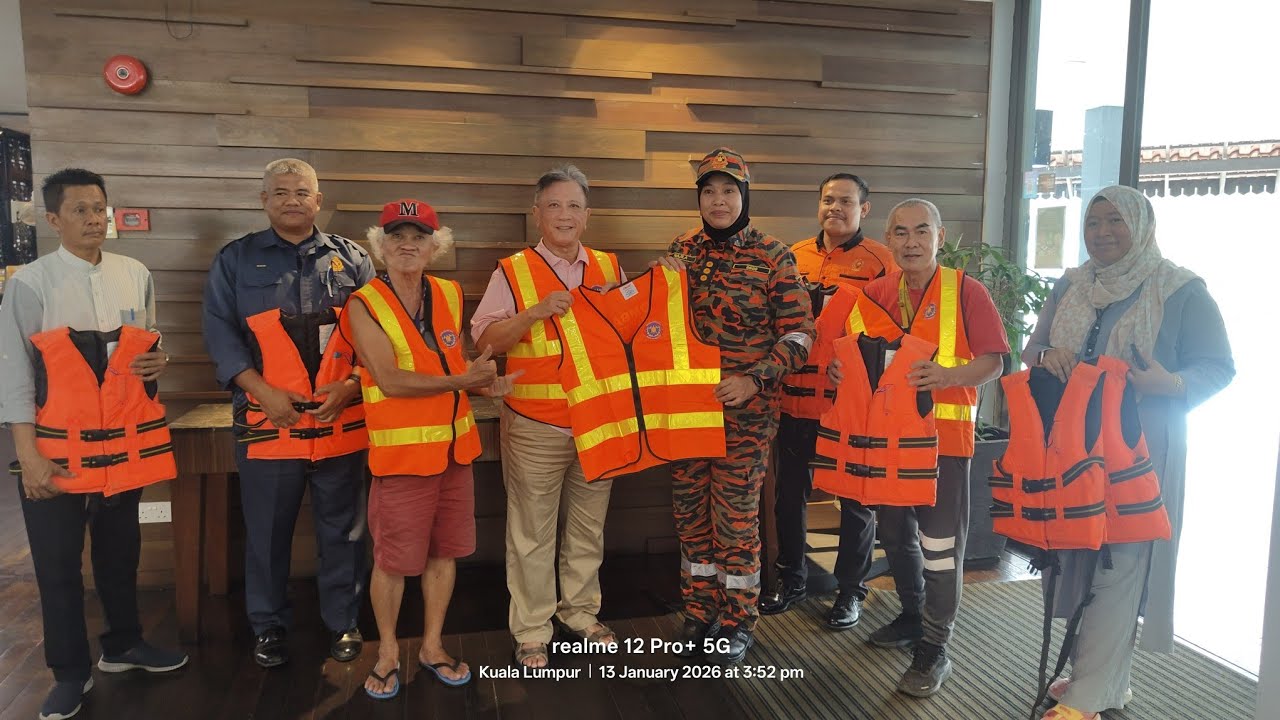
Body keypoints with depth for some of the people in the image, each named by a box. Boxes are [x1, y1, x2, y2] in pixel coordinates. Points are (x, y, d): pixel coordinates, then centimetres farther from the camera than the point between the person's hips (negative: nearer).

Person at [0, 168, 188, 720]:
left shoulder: (136, 276, 4)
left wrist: (158, 363, -8)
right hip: (56, 451, -3)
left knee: (121, 554, 18)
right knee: (57, 566, 8)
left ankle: (123, 644, 36)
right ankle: (70, 672, 23)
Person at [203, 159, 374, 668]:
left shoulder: (350, 259, 9)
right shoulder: (236, 259, 7)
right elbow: (220, 331, -1)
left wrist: (350, 386, -9)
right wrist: (263, 391, -12)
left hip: (341, 418, 1)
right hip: (267, 420, 0)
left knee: (343, 529, 8)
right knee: (267, 532, 9)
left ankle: (342, 621, 24)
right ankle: (269, 626, 27)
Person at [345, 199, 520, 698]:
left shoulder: (450, 295, 6)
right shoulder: (364, 305, -10)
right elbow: (391, 381, -19)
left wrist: (483, 384, -2)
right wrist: (463, 380, -20)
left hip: (454, 447, 5)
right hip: (402, 452, -5)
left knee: (445, 551, 13)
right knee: (393, 560, 5)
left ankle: (432, 646, 31)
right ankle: (388, 651, 27)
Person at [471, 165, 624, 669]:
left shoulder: (609, 268, 9)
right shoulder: (513, 272, -1)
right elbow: (484, 339, -5)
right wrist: (535, 313, -18)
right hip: (535, 427, -3)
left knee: (589, 527, 15)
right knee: (532, 533, 5)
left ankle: (580, 612, 33)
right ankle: (531, 631, 20)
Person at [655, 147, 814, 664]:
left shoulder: (774, 257, -6)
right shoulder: (682, 250, 7)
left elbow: (799, 334, -8)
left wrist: (754, 380, -19)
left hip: (746, 411, -4)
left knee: (737, 516, 3)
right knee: (690, 513, 12)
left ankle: (737, 620, 22)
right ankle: (698, 613, 29)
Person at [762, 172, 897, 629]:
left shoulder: (878, 261, -2)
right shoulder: (794, 257, 9)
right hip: (797, 399, 4)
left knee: (857, 497, 9)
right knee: (790, 492, 13)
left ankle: (851, 588, 26)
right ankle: (792, 578, 32)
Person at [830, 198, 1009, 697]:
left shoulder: (965, 291, -6)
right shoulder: (875, 293, 6)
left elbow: (993, 362, -9)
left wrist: (947, 376, -26)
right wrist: (838, 367, -6)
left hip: (944, 435, -5)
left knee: (941, 543, 0)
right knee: (895, 532, 17)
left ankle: (934, 648, 12)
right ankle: (913, 615, 39)